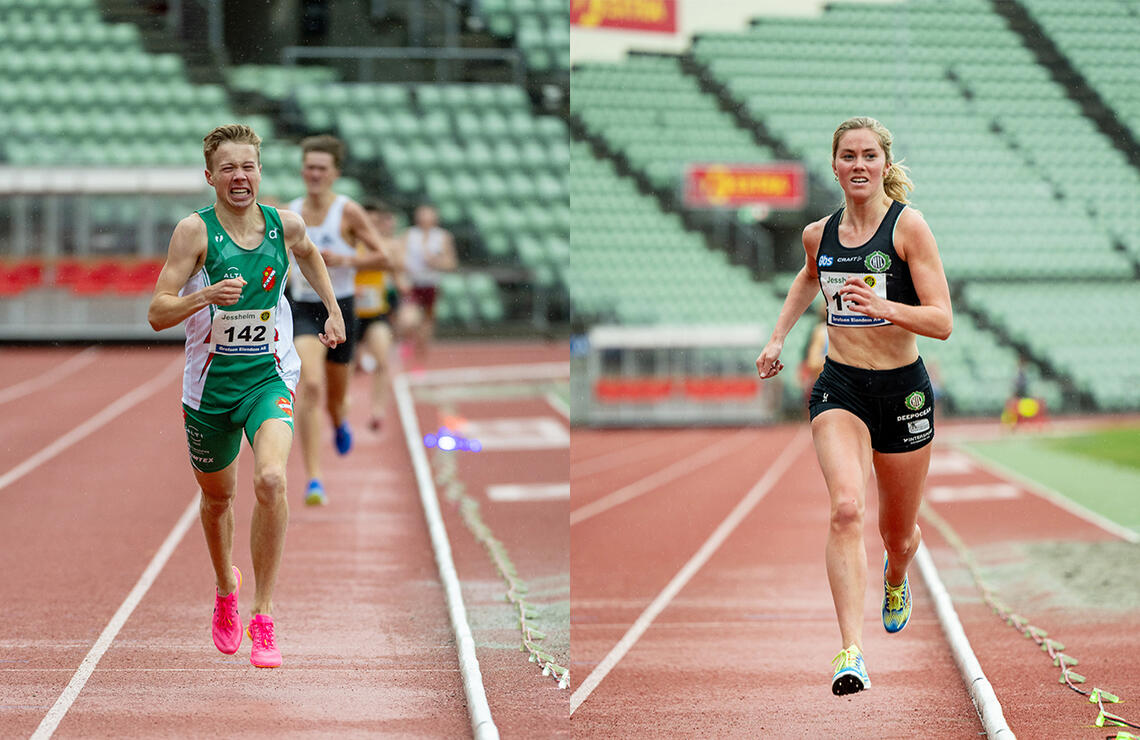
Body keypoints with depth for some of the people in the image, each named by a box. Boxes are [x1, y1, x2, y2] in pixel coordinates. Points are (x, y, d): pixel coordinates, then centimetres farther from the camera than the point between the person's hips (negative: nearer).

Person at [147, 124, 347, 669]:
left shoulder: (285, 224, -3)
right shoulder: (195, 230, -12)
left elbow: (307, 254, 24)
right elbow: (157, 314, -17)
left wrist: (333, 309, 22)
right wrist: (207, 295, -33)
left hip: (269, 377, 0)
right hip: (209, 384, 0)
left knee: (271, 480, -25)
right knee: (217, 496, 18)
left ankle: (263, 616, -15)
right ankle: (226, 587, 50)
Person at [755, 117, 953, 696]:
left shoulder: (907, 226, -10)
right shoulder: (819, 234, 4)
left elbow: (942, 321, -15)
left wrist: (883, 306, -30)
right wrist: (777, 338, 22)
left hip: (902, 388, -1)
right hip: (839, 386, 1)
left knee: (898, 529, 16)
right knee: (846, 506, -24)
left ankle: (895, 583, 55)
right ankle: (852, 651, -30)